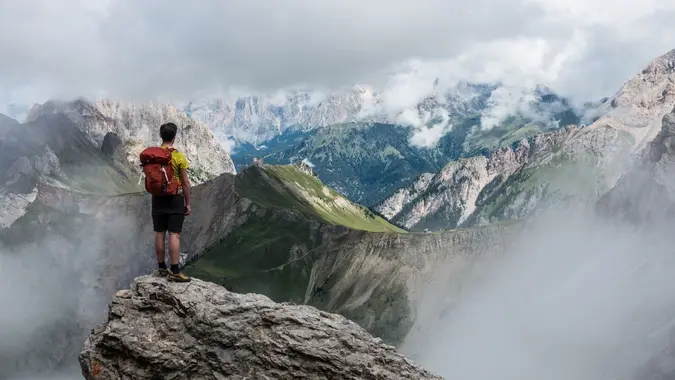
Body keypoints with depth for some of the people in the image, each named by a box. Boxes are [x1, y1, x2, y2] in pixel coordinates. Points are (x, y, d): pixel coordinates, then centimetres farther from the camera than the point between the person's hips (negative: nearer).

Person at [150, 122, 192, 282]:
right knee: (174, 235, -4)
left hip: (158, 198, 5)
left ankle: (162, 268, 19)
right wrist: (188, 203, -1)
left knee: (159, 234, 11)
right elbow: (185, 182, -9)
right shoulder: (179, 156, -12)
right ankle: (175, 272, -5)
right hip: (175, 199, -5)